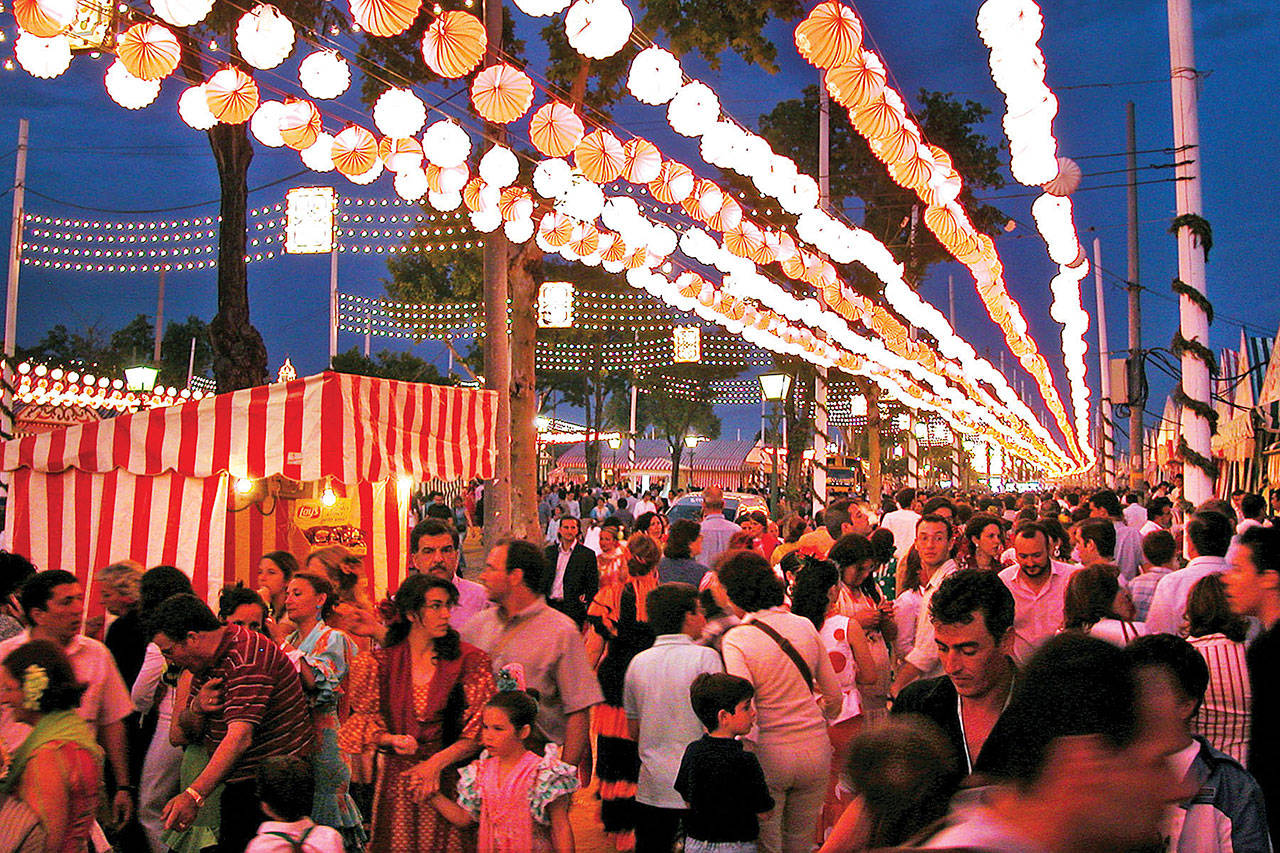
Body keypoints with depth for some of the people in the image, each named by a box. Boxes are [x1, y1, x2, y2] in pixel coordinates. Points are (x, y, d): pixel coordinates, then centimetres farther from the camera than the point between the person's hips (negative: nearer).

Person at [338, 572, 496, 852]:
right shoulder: (380, 662, 2)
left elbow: (479, 733, -5)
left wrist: (436, 763, -15)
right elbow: (363, 722, 7)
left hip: (449, 781, -1)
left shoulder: (470, 660, -2)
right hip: (396, 783, 1)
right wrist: (392, 740, -13)